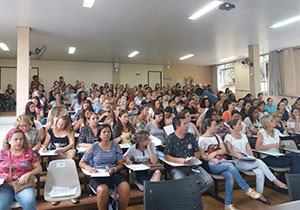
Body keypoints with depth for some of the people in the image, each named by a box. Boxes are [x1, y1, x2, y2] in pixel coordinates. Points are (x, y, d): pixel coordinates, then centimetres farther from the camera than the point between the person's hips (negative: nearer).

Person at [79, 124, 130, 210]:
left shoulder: (116, 146, 8)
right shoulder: (93, 147, 3)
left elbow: (120, 164, 10)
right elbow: (81, 163, 10)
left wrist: (114, 169, -12)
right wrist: (89, 168, -11)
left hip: (114, 174, 2)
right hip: (98, 176, -2)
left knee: (126, 188, -25)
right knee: (103, 190, -34)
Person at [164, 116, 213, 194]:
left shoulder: (191, 136, 10)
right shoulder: (171, 138, -5)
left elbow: (196, 152, 16)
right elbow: (167, 156, -11)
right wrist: (179, 160, -26)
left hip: (192, 166, 5)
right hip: (177, 167, -4)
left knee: (209, 180, -13)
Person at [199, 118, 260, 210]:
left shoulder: (217, 137, 19)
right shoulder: (202, 139, -1)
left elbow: (224, 150, 12)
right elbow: (202, 155, -6)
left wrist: (215, 152, -7)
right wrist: (212, 159, -21)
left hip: (221, 162, 5)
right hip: (210, 165, -5)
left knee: (230, 176, -25)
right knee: (230, 165, -29)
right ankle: (247, 189, -21)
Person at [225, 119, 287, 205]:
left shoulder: (243, 135, 21)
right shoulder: (228, 136, 3)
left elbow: (248, 148, 11)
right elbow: (229, 149, -12)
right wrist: (237, 154, -32)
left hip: (248, 160, 6)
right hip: (238, 162, -5)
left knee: (260, 172, -22)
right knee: (259, 162, -27)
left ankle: (260, 195, -10)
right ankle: (275, 181, -15)